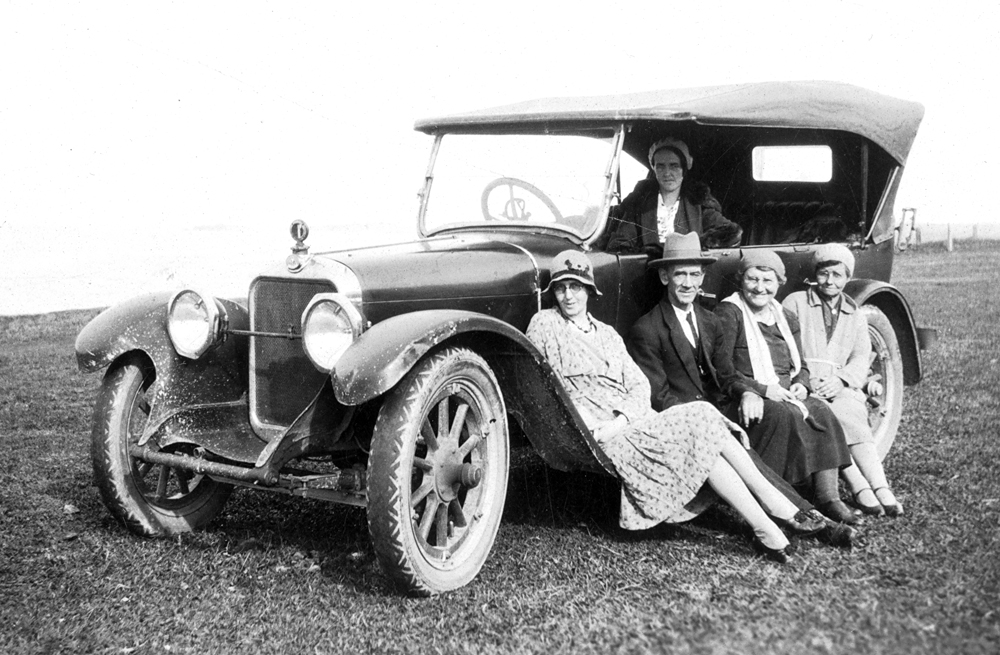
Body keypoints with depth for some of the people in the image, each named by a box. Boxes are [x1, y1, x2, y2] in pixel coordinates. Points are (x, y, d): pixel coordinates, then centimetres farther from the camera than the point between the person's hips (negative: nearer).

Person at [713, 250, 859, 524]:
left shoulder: (785, 319, 19)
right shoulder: (728, 313, -3)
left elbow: (800, 365, 20)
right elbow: (722, 372, -11)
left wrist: (801, 385, -3)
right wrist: (761, 389, -19)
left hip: (786, 396, 6)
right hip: (745, 400, -6)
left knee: (822, 412, -21)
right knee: (787, 416, -33)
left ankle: (828, 497, -22)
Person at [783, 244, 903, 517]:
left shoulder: (855, 316, 22)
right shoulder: (795, 303, 11)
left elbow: (861, 359, 8)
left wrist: (840, 379, -14)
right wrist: (807, 380, -15)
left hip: (841, 387, 2)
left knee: (851, 420, -29)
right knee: (830, 419, -32)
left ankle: (881, 489, -37)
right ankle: (860, 487, -36)